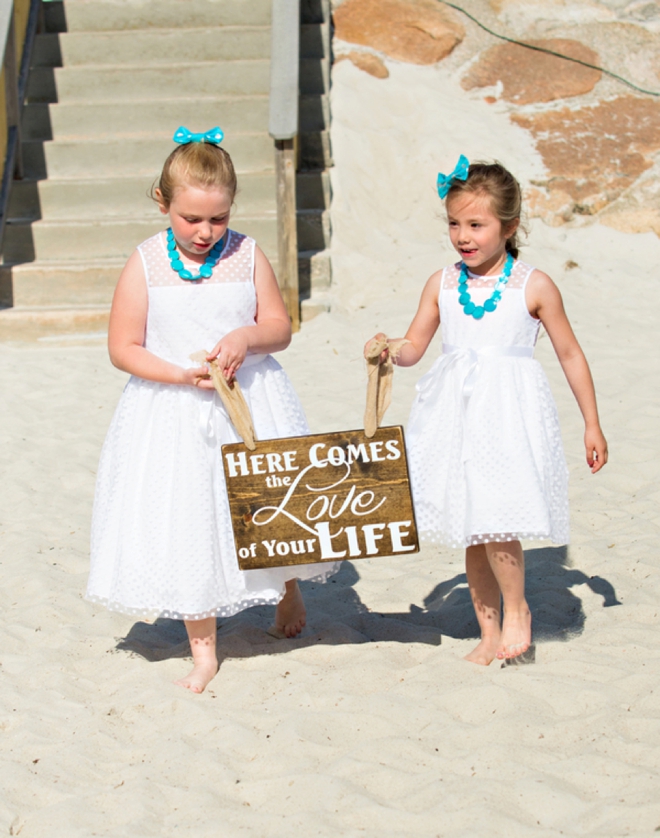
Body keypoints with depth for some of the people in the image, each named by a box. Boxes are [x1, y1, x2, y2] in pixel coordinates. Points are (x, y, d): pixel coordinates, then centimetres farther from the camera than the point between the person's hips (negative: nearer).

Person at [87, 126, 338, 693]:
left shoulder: (247, 256, -4)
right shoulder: (145, 265, -8)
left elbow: (280, 327, 3)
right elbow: (123, 348, -6)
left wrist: (248, 336, -19)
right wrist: (182, 374, -19)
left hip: (251, 404, 1)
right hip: (175, 413, -1)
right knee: (184, 522, 5)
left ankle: (289, 589, 47)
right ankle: (203, 650, 22)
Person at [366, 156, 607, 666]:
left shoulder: (533, 286, -3)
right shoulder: (442, 285, 6)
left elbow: (570, 353, 4)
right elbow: (414, 346, 11)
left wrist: (592, 424, 6)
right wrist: (389, 353, -14)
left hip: (510, 412, -4)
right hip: (456, 412, 4)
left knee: (495, 521, -16)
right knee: (471, 530, 10)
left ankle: (517, 610, 11)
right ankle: (489, 633, 24)